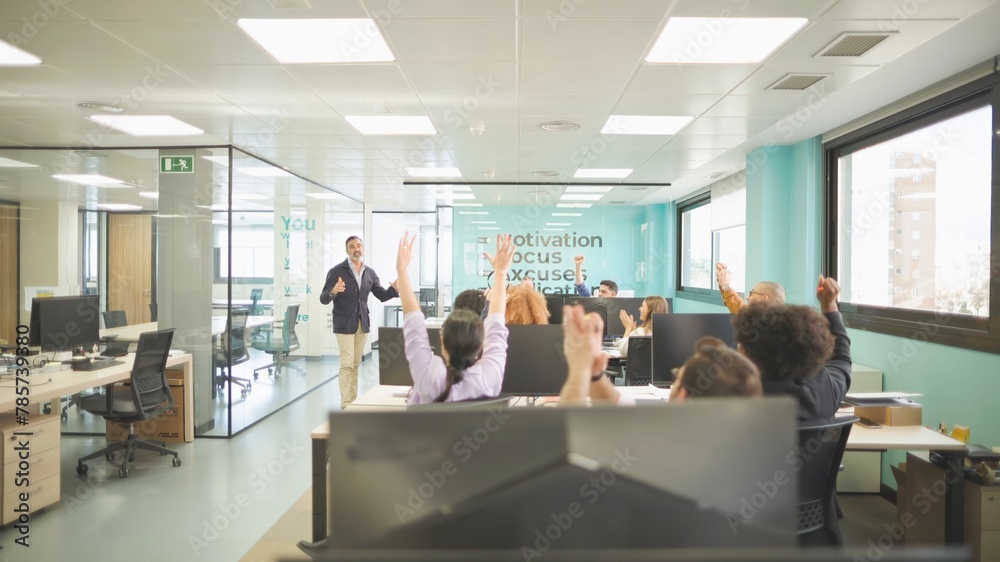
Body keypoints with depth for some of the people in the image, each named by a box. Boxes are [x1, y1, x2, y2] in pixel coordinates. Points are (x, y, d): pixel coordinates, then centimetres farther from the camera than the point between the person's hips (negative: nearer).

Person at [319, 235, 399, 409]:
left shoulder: (370, 273, 5)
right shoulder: (336, 271, -9)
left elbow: (382, 295, 8)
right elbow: (323, 299, -12)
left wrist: (394, 289, -13)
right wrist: (333, 291, -34)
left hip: (363, 323, 5)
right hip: (344, 324, -5)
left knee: (355, 365, 12)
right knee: (347, 365, -6)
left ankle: (353, 401, 21)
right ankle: (345, 404, 0)